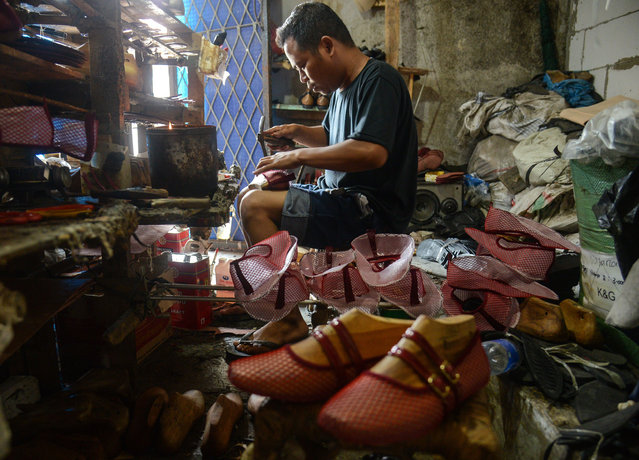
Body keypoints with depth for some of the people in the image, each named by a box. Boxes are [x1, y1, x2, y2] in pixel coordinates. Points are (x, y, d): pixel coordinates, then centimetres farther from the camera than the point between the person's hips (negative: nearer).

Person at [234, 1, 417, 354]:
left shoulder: (378, 81, -13)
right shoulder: (343, 88, 16)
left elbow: (372, 151, -29)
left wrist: (300, 157, -20)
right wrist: (298, 133, 11)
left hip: (374, 213, -10)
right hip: (344, 196, 10)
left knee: (256, 206, -22)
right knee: (249, 196, 12)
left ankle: (289, 321, -12)